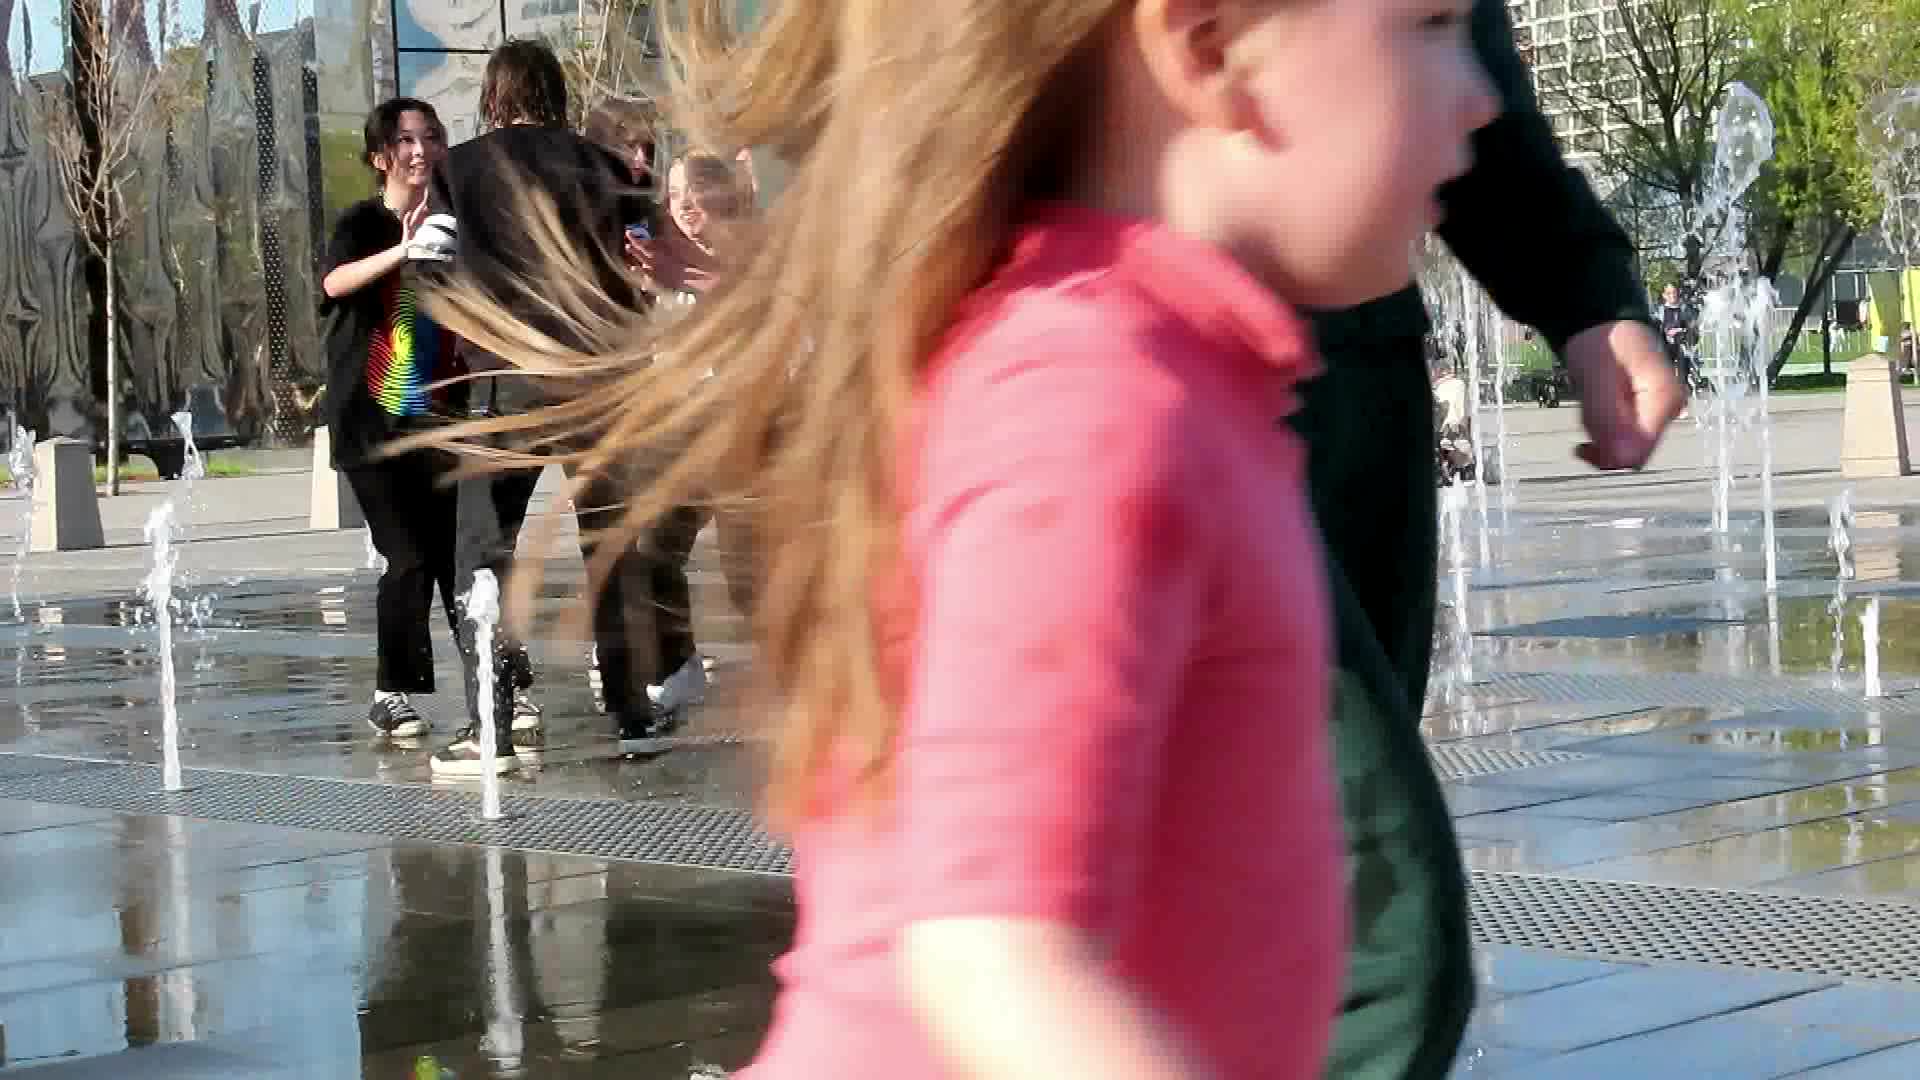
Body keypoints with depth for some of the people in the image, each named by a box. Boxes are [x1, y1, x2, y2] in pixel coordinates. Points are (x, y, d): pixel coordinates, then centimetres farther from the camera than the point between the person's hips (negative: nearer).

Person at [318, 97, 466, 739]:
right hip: (373, 421, -3)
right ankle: (393, 694, 4)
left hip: (440, 420, 4)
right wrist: (401, 251, -41)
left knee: (456, 554, -5)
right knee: (408, 559, -8)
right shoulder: (365, 223, -3)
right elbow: (334, 282, -25)